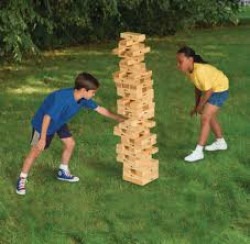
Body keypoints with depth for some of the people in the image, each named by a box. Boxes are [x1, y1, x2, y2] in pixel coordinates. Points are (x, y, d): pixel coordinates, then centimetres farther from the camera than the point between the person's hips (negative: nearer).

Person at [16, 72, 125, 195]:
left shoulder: (83, 99, -17)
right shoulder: (62, 98, -40)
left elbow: (100, 109, -3)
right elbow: (47, 117, -34)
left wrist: (119, 118, 1)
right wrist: (43, 139, -29)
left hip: (59, 122, 8)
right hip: (43, 123, -8)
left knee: (70, 143, 10)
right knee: (36, 151, -4)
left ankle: (63, 172, 29)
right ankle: (22, 179, 11)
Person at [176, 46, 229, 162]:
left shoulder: (200, 71, -35)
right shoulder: (189, 69, -10)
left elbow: (208, 91, -27)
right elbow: (197, 87, 4)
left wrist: (199, 107, -13)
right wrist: (196, 106, 8)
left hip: (220, 89, -9)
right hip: (211, 88, 9)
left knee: (205, 118, -13)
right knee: (210, 116, 21)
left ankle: (198, 151, -10)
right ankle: (220, 142, 42)